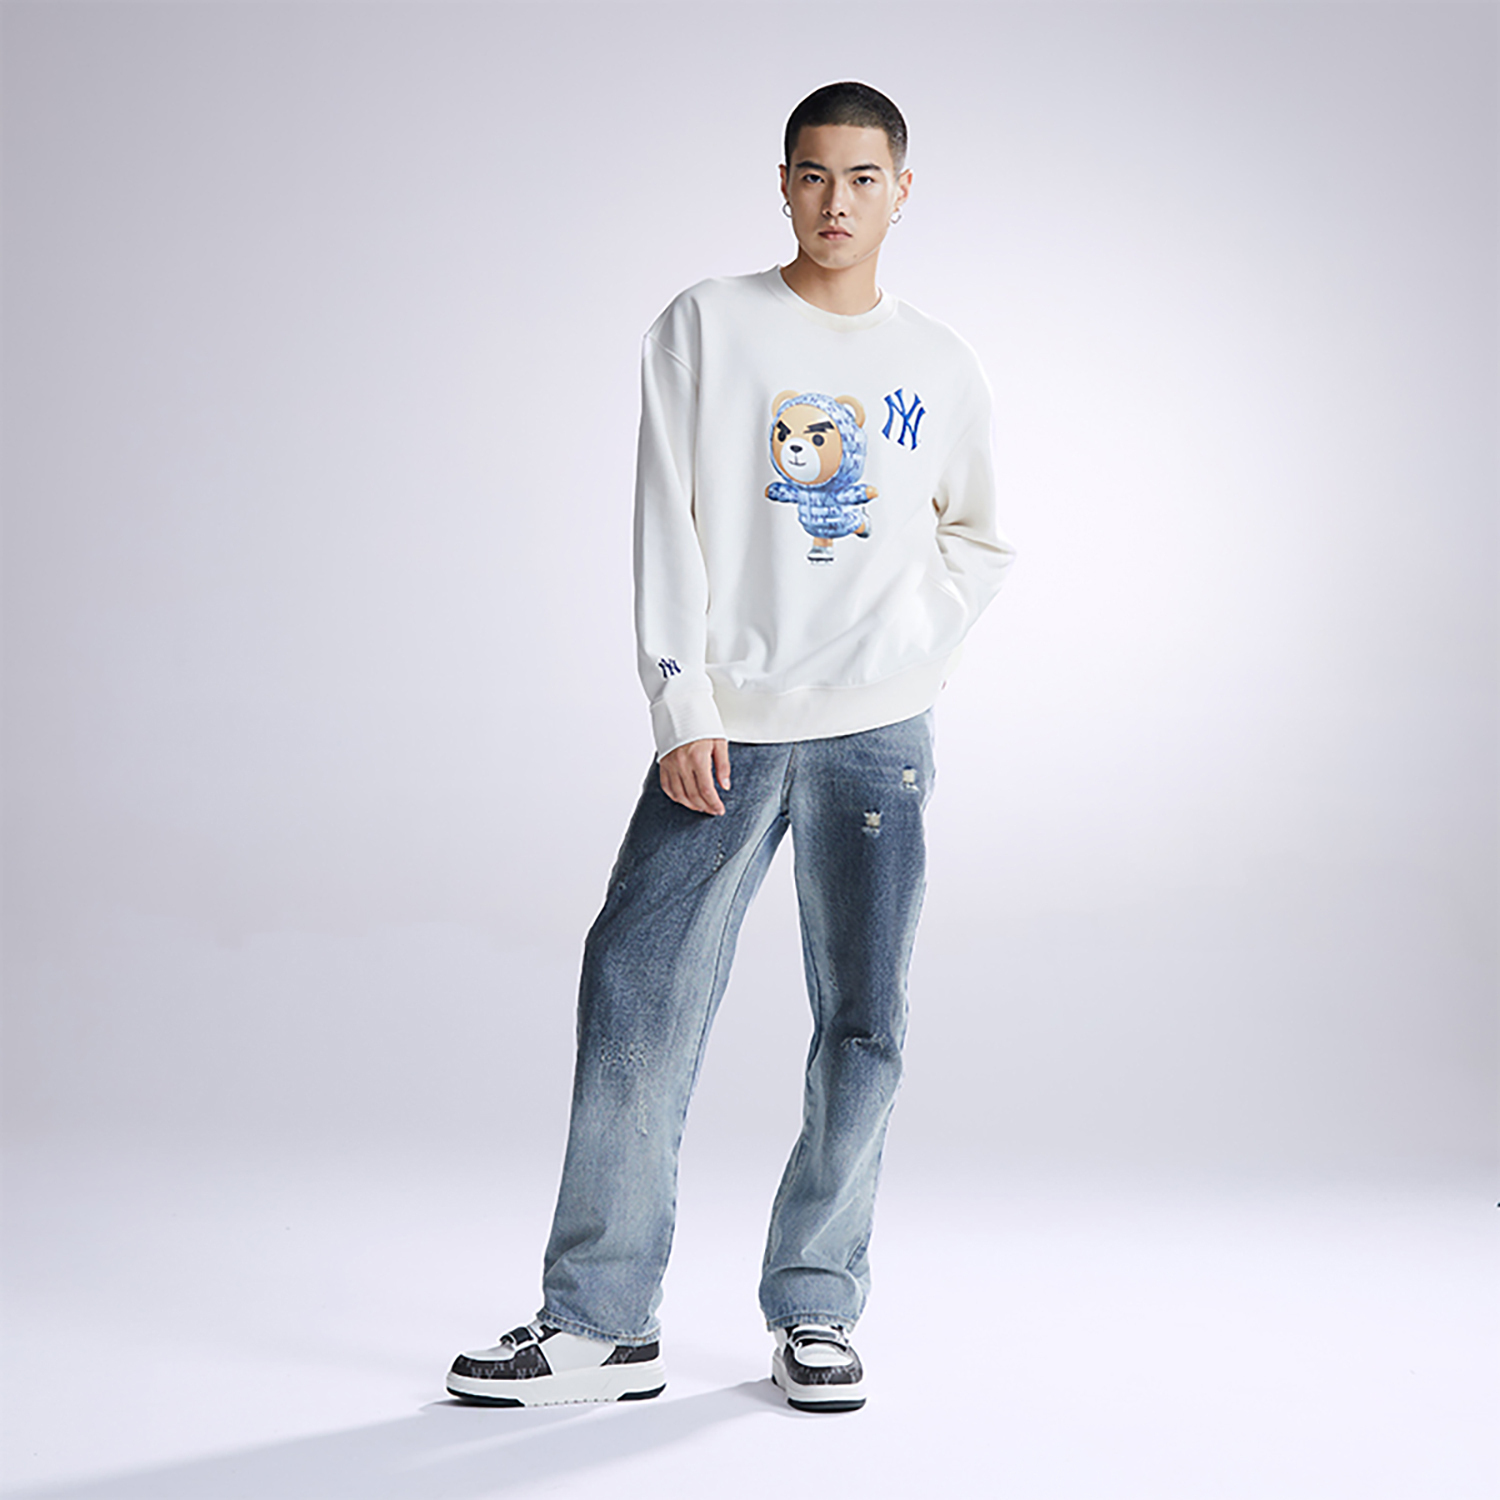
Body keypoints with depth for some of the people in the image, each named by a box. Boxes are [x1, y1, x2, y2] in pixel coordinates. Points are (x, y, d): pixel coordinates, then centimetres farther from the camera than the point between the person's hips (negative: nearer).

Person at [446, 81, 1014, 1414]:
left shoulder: (943, 368, 12)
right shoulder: (708, 328, 6)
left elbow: (980, 541, 24)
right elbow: (670, 526, 0)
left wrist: (913, 648, 6)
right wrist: (684, 709, -8)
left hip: (877, 738, 2)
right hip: (724, 732, -1)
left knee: (864, 1029, 3)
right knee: (635, 1003, -6)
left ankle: (815, 1314, 17)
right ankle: (602, 1324, 4)